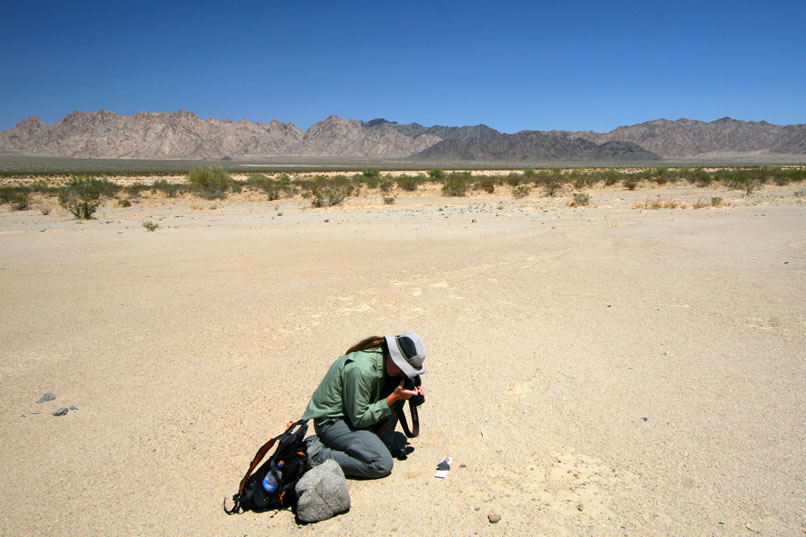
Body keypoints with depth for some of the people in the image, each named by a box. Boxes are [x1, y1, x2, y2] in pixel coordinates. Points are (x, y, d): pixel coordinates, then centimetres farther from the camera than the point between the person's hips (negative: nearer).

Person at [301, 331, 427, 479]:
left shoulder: (381, 355, -5)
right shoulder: (361, 369, -31)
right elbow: (359, 419, -23)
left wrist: (414, 390, -9)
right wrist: (393, 397, -24)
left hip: (355, 412, 9)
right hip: (331, 421, -9)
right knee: (383, 464, -18)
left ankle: (379, 444, 3)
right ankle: (318, 453, -9)